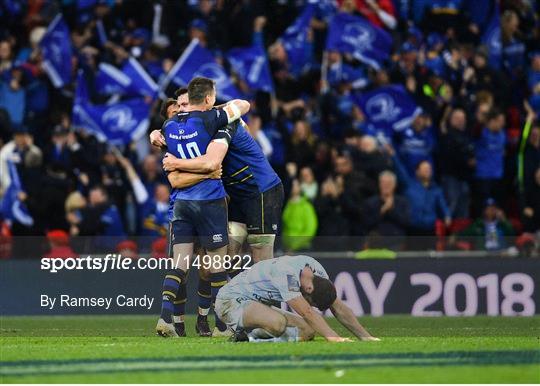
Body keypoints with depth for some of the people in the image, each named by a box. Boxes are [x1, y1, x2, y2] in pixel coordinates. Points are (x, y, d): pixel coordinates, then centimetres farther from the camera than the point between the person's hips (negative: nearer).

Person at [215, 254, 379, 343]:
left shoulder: (318, 270, -5)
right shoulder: (286, 273, -31)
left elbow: (339, 308, 0)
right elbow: (307, 313, -35)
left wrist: (365, 337, -6)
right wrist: (333, 337, -40)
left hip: (260, 304, 9)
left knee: (308, 330, -8)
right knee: (278, 322, -39)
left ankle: (252, 338, -6)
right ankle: (242, 331, -11)